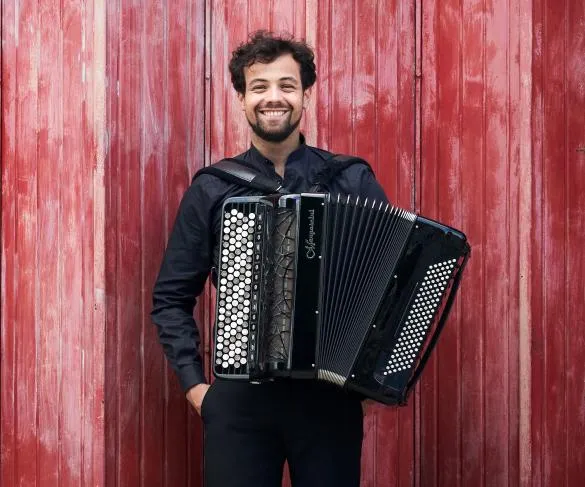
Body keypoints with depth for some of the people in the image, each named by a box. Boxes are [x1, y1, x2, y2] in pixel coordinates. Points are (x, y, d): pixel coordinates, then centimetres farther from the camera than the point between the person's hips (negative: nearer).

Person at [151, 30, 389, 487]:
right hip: (239, 397, 0)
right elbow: (171, 298, 8)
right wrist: (195, 384, 0)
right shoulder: (212, 190, 3)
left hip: (331, 393, 0)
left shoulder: (353, 181, 1)